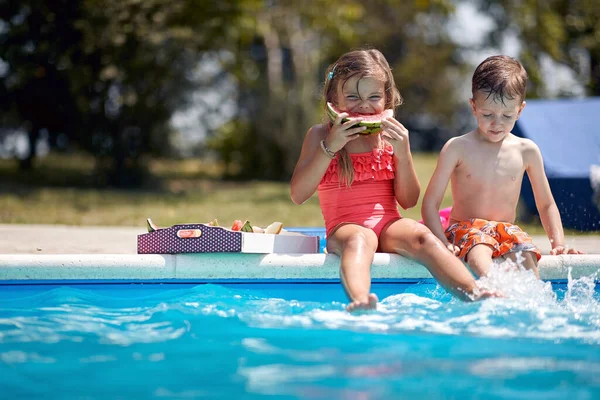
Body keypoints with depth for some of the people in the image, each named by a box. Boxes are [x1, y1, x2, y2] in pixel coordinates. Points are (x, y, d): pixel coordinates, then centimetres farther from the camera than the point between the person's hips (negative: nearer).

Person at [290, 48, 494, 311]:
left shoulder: (391, 135, 12)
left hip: (388, 225, 3)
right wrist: (330, 147, -12)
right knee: (360, 239, -37)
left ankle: (475, 294, -48)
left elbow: (409, 201, 8)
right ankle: (360, 300, -68)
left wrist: (403, 153, -7)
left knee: (420, 235, -30)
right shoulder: (320, 135, 7)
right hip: (344, 228, -2)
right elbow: (298, 195, -4)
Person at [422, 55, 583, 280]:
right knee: (480, 262, -37)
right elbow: (430, 203, -3)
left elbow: (546, 205, 16)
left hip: (507, 231, 3)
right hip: (465, 229, -3)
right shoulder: (457, 148, -3)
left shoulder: (526, 151, 6)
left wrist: (559, 244, 2)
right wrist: (442, 244, -17)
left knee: (526, 260, -31)